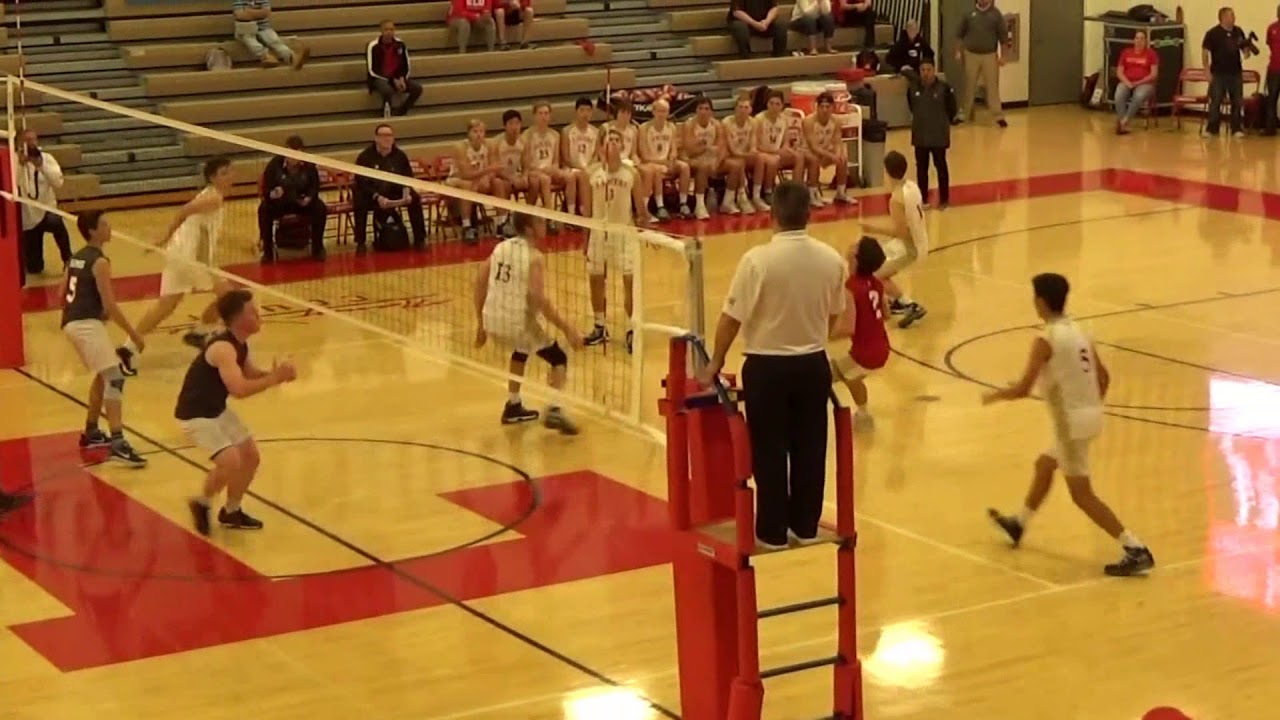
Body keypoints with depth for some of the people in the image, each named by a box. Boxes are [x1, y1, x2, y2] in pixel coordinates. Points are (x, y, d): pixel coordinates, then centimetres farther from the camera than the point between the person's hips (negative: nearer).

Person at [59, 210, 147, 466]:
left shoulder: (77, 257, 17)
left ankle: (91, 432, 36)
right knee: (114, 378, -16)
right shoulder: (99, 262, -10)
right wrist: (133, 334, -8)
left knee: (103, 376, 26)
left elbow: (62, 293, 22)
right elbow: (110, 306, -14)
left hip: (72, 322, 10)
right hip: (87, 324, -10)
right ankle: (118, 443, -28)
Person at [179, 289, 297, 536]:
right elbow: (239, 389, -39)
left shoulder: (239, 344, 2)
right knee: (231, 462, -21)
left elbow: (250, 375, 15)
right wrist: (274, 378, -29)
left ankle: (231, 512, 30)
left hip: (217, 410, 10)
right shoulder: (223, 348, -29)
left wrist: (277, 373, -5)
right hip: (195, 414, -10)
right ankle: (202, 504, 5)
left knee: (251, 456, 13)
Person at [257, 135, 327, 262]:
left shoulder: (309, 165, -12)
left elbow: (314, 187, -4)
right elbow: (266, 190, -16)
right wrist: (272, 194, -41)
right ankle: (268, 251, -18)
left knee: (320, 208, -27)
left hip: (302, 202, 1)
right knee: (264, 209, -31)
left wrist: (309, 198, -27)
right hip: (279, 203, -1)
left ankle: (317, 248, -8)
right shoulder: (274, 164, -17)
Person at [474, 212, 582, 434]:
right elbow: (539, 299, -22)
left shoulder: (500, 248, 8)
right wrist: (567, 328, -17)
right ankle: (554, 410, -8)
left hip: (492, 321, 7)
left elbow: (480, 284, 10)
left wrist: (481, 323, 20)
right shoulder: (534, 257, -12)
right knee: (559, 359, 11)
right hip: (518, 322, -6)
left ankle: (513, 407, 38)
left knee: (521, 351, 36)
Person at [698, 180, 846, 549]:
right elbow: (834, 315, 7)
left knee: (770, 452, 7)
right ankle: (805, 525, 22)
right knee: (809, 450, 13)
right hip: (813, 364, 4)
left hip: (767, 366, -4)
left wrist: (715, 362, 2)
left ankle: (773, 532, 13)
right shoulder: (831, 259, -5)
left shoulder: (758, 259, -19)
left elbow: (732, 318, -12)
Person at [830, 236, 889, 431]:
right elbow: (886, 315, 16)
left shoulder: (851, 288, -21)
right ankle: (862, 415, 52)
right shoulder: (876, 283, 2)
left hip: (864, 353, -8)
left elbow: (848, 329, -24)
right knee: (849, 376, 37)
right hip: (881, 350, 8)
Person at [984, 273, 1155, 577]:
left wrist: (993, 396, 0)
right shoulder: (1079, 332, 9)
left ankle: (1136, 551, -9)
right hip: (1091, 414, 9)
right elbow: (1104, 376, 14)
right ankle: (1018, 524, 45)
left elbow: (1023, 389, -18)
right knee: (1044, 465, 27)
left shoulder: (1045, 341, -15)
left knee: (1081, 494, -3)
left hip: (1072, 420, -9)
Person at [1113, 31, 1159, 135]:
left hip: (1145, 84, -3)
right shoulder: (1126, 52, 12)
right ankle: (1122, 125, -38)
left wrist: (1138, 83, -13)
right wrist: (1126, 82, -11)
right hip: (1126, 82, 3)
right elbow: (1119, 72, 9)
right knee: (1119, 95, -33)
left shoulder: (1151, 54, 2)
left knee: (1139, 96, -39)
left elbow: (1154, 74, -4)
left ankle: (1124, 121, -35)